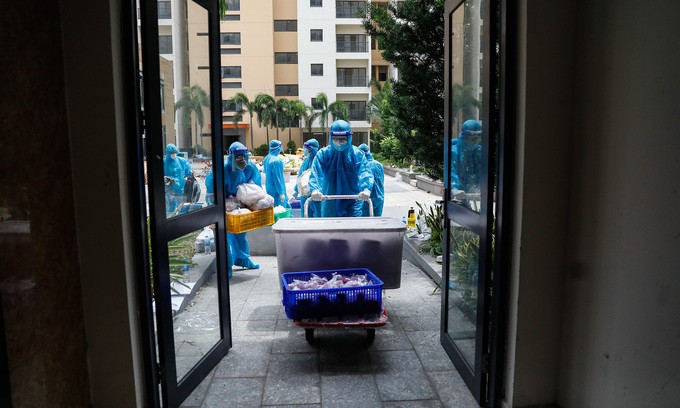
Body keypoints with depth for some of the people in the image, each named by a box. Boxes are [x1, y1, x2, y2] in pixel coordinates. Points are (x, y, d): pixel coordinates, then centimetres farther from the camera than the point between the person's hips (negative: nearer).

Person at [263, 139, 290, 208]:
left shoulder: (267, 158, 7)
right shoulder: (276, 160, -20)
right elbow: (277, 178, -21)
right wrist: (281, 193, -18)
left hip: (269, 189, 9)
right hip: (276, 190, -9)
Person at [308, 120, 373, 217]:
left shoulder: (357, 154, -1)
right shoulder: (323, 154, 0)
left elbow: (365, 172, -16)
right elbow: (315, 173, -14)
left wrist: (366, 189, -37)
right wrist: (315, 189, -35)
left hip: (352, 203, -1)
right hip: (329, 204, 1)